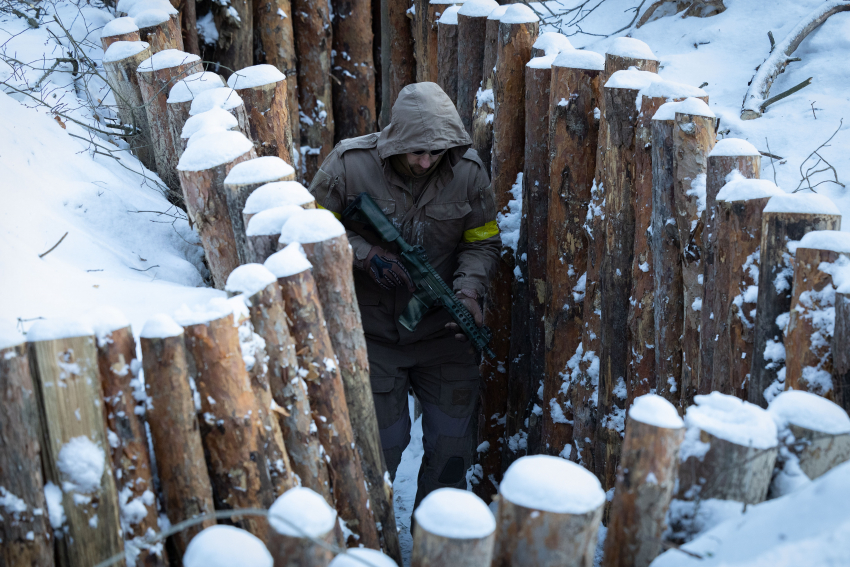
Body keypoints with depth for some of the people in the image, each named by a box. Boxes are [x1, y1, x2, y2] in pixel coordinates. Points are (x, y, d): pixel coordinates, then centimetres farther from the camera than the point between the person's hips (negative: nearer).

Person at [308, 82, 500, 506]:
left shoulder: (468, 172, -8)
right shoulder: (349, 164, -15)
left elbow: (483, 243, 2)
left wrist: (469, 289, -17)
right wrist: (365, 254, -23)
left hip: (444, 333, 3)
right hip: (373, 335, -2)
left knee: (453, 445, 11)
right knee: (381, 445, 6)